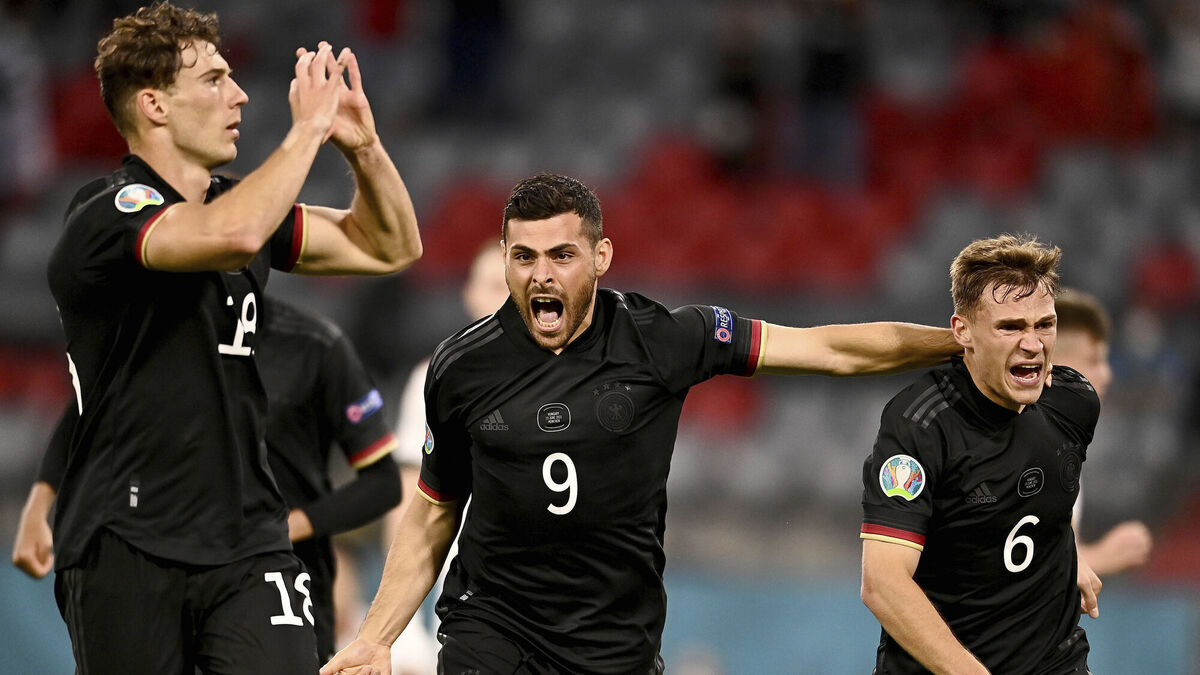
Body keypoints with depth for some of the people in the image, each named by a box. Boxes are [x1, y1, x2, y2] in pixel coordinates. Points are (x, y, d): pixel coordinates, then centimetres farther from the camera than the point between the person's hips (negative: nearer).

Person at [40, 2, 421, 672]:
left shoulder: (238, 200, 14)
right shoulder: (107, 214, -12)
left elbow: (389, 246, 22)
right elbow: (233, 235, -32)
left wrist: (362, 143, 5)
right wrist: (308, 129, -19)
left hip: (248, 538, 6)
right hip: (126, 551, -6)